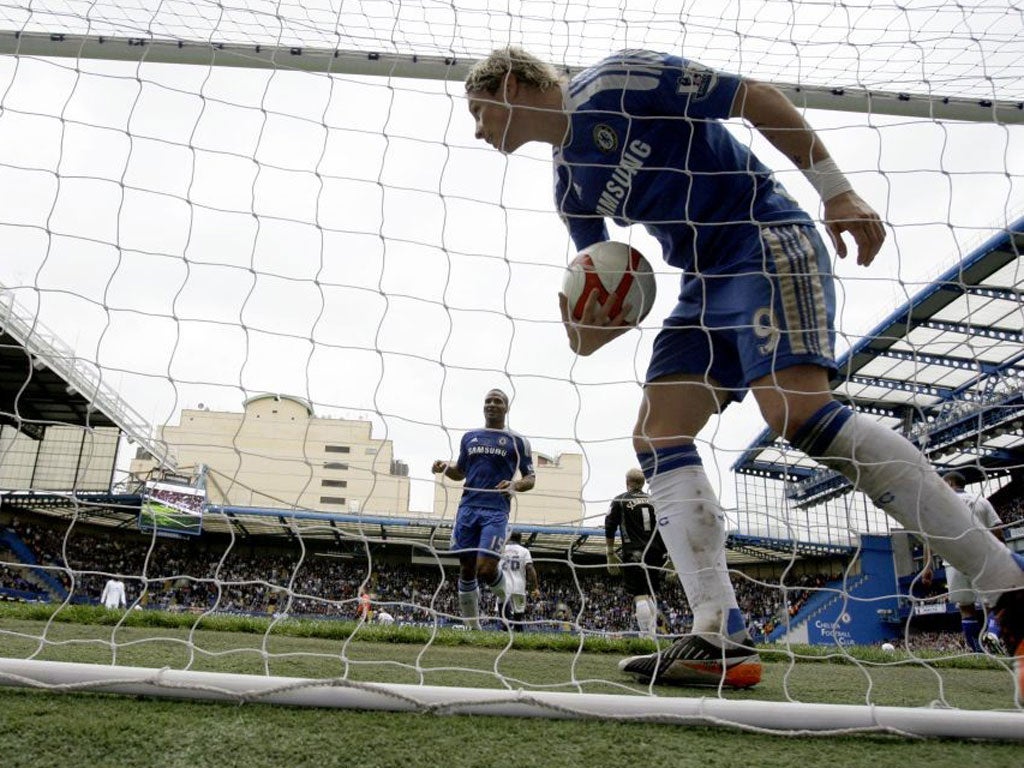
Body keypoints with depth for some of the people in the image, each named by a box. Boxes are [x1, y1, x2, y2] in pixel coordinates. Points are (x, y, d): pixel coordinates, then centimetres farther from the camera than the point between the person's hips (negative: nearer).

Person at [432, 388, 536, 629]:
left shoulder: (517, 441, 7)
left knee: (486, 568, -15)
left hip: (496, 511, -4)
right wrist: (445, 466, 3)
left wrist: (516, 486, -13)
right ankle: (472, 626, 17)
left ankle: (511, 601, 16)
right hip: (468, 508, 4)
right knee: (466, 568, 4)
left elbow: (530, 478, 8)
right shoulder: (469, 437, 17)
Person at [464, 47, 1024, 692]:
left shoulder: (615, 79, -4)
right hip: (707, 281, 8)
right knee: (656, 435, -8)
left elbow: (757, 97, -6)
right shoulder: (569, 185, 17)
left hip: (769, 240, -8)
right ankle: (723, 640, -13)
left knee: (796, 410, -27)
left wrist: (836, 189, -11)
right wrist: (590, 329, -5)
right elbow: (606, 292, 19)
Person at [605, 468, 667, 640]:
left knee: (640, 595, -5)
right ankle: (653, 634, 13)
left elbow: (609, 530, 0)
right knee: (651, 594, 14)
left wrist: (611, 555, 6)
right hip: (655, 553, 4)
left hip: (634, 553, -4)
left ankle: (647, 635, -13)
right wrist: (664, 554, 17)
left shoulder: (619, 501, 4)